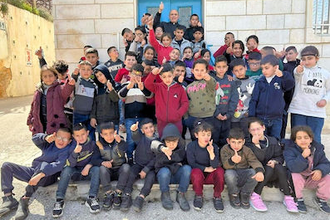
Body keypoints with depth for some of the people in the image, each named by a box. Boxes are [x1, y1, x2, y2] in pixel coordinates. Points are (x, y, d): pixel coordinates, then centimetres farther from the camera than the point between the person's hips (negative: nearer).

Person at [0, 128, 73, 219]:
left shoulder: (67, 150, -14)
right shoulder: (50, 143, 3)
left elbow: (58, 165, -28)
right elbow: (35, 138, -10)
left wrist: (40, 175, -40)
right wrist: (46, 137, -33)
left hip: (48, 177, -7)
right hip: (34, 171, 7)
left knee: (44, 165, -39)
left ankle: (25, 200, -35)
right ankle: (9, 199, -11)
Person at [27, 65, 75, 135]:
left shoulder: (59, 89, -7)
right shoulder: (38, 91, 9)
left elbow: (66, 91, -30)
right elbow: (33, 107, 17)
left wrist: (70, 84, -53)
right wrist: (30, 122, 18)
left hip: (56, 127, -5)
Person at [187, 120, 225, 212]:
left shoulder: (214, 147, -9)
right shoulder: (191, 146, -11)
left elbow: (215, 166, -17)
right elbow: (192, 163, -10)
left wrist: (211, 153, -33)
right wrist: (206, 169, -16)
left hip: (210, 176, 1)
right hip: (197, 174, -1)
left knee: (220, 170, -30)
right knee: (196, 171, -35)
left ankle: (217, 197, -6)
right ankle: (198, 196, -6)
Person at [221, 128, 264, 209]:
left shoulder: (247, 150, -3)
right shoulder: (225, 149, -9)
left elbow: (254, 161, -18)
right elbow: (225, 165, -23)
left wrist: (260, 171, -41)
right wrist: (232, 160, -48)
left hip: (244, 177, 2)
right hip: (232, 175, -2)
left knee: (254, 173, -28)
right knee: (229, 173, -36)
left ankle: (245, 195, 0)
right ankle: (233, 195, -4)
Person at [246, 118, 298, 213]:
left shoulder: (273, 141, 8)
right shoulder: (248, 143, -4)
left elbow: (280, 157, 8)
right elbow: (259, 158, -14)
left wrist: (275, 161, -13)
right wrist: (256, 144, -24)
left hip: (273, 175, 3)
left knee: (279, 167, -29)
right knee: (269, 168, -33)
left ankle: (288, 197, -20)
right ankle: (255, 196, -24)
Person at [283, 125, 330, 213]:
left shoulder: (317, 148, -5)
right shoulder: (290, 149, -21)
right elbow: (293, 168, -32)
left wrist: (320, 170, -28)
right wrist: (303, 156, -46)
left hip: (312, 178, 4)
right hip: (297, 176, -4)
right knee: (295, 176, -35)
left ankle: (321, 199, 10)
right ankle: (298, 199, -7)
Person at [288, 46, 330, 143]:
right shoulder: (300, 69, -2)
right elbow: (297, 74, -28)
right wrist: (299, 71, -52)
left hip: (317, 112, 2)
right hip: (298, 110, -1)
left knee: (314, 139, 6)